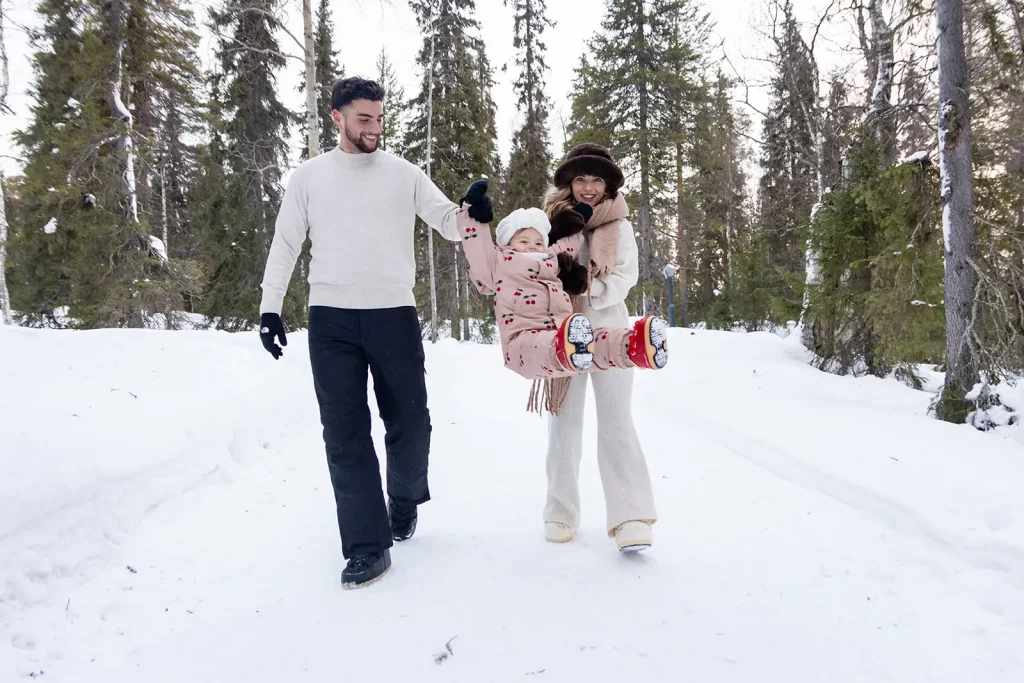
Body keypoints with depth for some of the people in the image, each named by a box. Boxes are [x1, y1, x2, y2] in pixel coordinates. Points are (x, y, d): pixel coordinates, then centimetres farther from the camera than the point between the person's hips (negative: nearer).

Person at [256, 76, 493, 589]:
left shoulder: (403, 174, 7)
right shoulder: (309, 176, 8)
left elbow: (449, 223, 3)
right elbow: (285, 243, 10)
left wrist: (473, 216, -20)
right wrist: (270, 306, 3)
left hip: (394, 315, 0)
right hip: (331, 320, 0)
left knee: (409, 423, 7)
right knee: (345, 433, -1)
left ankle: (405, 500, 37)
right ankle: (369, 546, 8)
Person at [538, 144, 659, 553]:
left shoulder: (620, 227, 2)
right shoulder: (553, 220, 3)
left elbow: (625, 276, -4)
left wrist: (592, 294, -20)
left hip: (607, 331, -1)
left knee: (616, 421, -4)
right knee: (564, 421, 7)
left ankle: (631, 517, -5)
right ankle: (561, 513, 16)